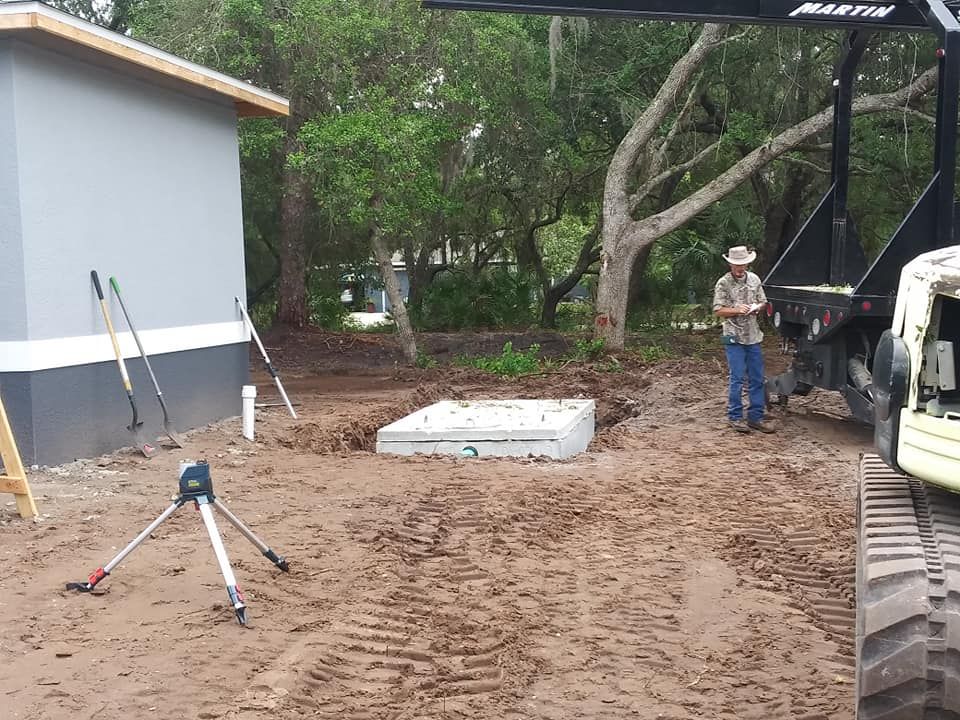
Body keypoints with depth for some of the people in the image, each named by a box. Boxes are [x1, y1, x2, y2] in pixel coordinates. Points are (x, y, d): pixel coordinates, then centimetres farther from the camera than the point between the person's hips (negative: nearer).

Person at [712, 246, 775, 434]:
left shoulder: (754, 279, 9)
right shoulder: (723, 283, -5)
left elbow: (763, 302, 17)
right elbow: (718, 311, -7)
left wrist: (757, 307, -5)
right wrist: (737, 310, -20)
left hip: (753, 336, 5)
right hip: (734, 337, -5)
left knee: (757, 379, 7)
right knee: (737, 379, -4)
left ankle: (756, 416, 15)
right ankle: (735, 417, 7)